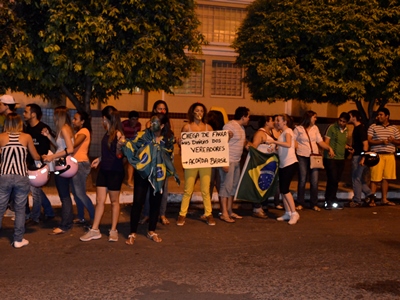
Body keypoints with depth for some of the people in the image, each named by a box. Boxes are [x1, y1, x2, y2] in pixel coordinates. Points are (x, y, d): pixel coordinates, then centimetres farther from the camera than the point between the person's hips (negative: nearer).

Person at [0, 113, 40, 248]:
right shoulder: (27, 137, 1)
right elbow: (36, 157, 10)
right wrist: (41, 157, 32)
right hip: (21, 177, 0)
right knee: (20, 209, 10)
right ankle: (18, 239, 14)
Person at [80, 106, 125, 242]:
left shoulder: (118, 134, -15)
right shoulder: (107, 133, 8)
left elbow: (118, 155, -17)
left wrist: (120, 146, -35)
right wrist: (99, 159, 30)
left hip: (115, 171, -7)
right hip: (103, 170, 7)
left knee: (114, 201, 7)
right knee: (100, 200, 8)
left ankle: (113, 231, 18)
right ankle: (95, 230, 14)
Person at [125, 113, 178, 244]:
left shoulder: (168, 139, 0)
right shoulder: (143, 135, -9)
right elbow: (132, 148, -16)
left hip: (158, 174, 3)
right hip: (142, 172, -3)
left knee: (155, 202, 10)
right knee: (138, 201, -2)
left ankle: (152, 231, 25)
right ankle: (132, 233, 8)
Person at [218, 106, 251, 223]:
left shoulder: (241, 127, 16)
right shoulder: (230, 126, -14)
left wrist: (247, 144, 7)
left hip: (236, 161, 10)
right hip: (228, 161, -10)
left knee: (234, 186, 13)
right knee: (226, 186, -6)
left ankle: (230, 211, 22)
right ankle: (224, 214, -2)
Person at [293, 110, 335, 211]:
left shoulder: (315, 128, 12)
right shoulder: (298, 128, 0)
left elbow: (320, 141, 10)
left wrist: (329, 148, -2)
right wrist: (295, 150, -15)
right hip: (302, 157, -3)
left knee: (314, 181, 0)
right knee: (302, 180, 0)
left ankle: (314, 204, 9)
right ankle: (300, 203, 10)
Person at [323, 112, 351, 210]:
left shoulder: (346, 130, 14)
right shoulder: (332, 127, -6)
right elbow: (326, 142, -9)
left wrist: (348, 147, 6)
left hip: (341, 159, 6)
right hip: (330, 158, -6)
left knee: (335, 181, 9)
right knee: (332, 180, -9)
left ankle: (329, 202, 18)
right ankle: (332, 201, 2)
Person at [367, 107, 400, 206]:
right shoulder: (373, 127, 3)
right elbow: (368, 141, -4)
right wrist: (381, 142, -16)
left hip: (390, 156, 4)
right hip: (377, 155, -4)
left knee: (386, 178, 6)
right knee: (375, 178, -6)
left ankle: (384, 199, 15)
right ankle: (372, 200, -1)